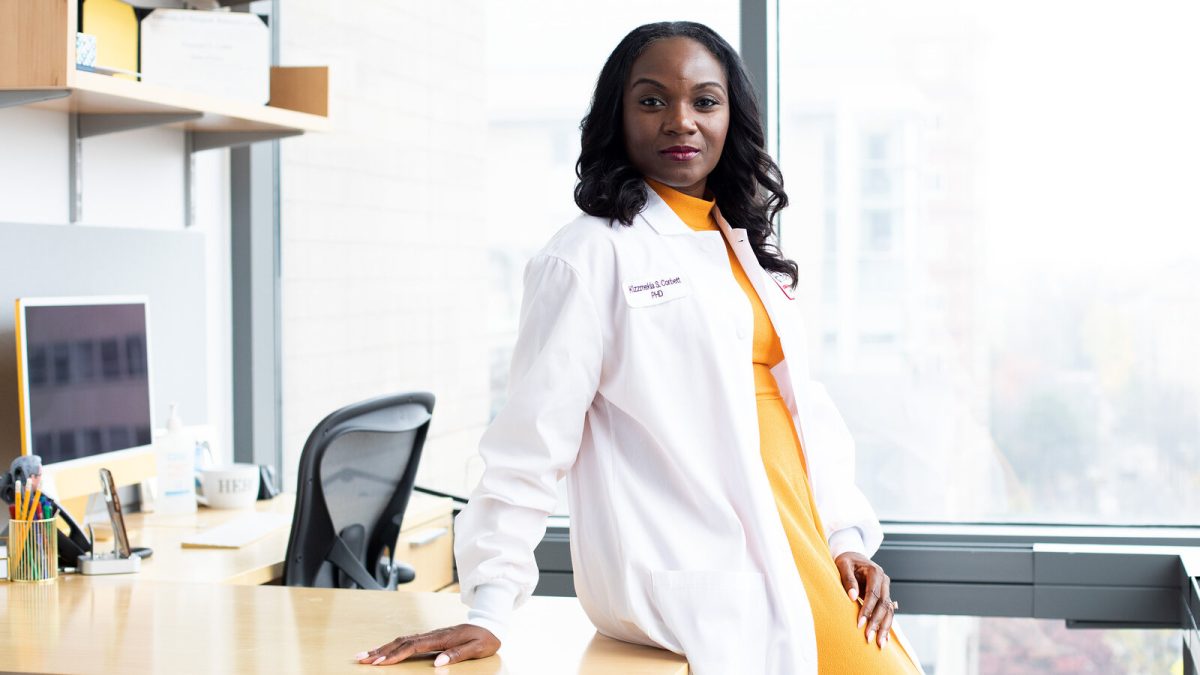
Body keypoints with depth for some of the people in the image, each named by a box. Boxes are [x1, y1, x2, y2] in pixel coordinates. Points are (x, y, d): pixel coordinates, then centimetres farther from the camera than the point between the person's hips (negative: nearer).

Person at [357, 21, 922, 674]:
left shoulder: (749, 251, 17)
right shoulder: (590, 254, -5)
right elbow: (533, 436, -9)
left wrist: (848, 537, 5)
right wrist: (488, 611, -12)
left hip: (804, 559, 7)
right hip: (698, 582, -7)